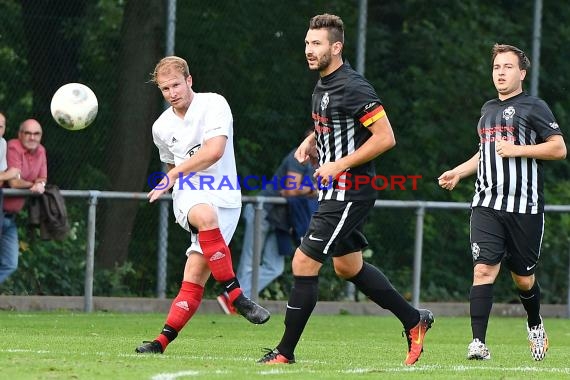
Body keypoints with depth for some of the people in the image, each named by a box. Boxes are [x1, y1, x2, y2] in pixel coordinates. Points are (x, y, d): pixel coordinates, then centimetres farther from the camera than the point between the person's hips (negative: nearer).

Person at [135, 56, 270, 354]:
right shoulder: (162, 127, 13)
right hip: (188, 196, 2)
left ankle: (164, 339, -9)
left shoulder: (213, 104, -4)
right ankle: (235, 295, -34)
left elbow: (215, 150, -16)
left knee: (196, 273, -15)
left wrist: (174, 175, -12)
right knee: (206, 216, -37)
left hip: (224, 198, -2)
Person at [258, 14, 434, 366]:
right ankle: (414, 320, 31)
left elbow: (385, 137, -22)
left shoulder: (353, 87, -19)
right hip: (336, 191, 11)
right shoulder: (323, 85, 10)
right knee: (348, 267, 20)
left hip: (350, 191, -11)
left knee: (304, 262, -10)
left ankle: (285, 352, -3)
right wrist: (310, 143, 8)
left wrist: (338, 166, -21)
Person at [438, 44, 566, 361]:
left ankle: (535, 325, 37)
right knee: (484, 269, -13)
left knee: (523, 278, 7)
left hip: (525, 208, -4)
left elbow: (559, 148, -8)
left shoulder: (534, 107, -2)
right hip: (487, 206, 4)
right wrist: (459, 172, 20)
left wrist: (518, 150, -15)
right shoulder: (488, 109, 18)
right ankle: (479, 343, -18)